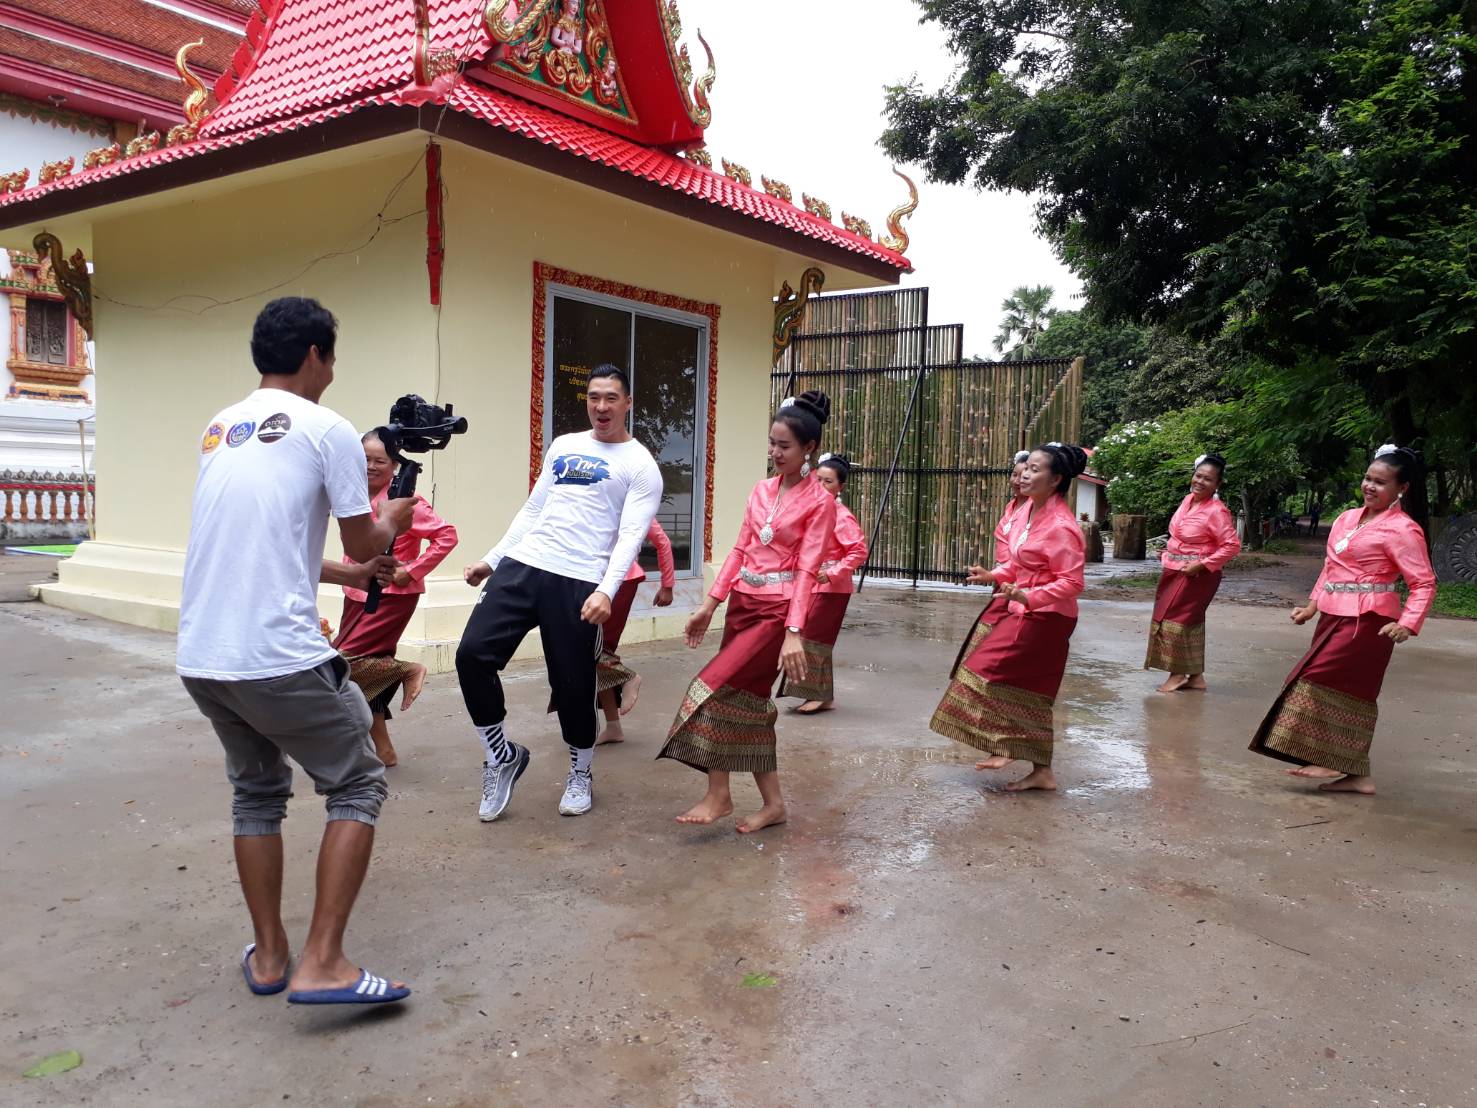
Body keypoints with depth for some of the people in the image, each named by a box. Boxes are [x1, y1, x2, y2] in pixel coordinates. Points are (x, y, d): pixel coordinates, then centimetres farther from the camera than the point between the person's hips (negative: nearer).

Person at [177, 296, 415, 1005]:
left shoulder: (218, 429, 16)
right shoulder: (328, 430, -5)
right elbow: (364, 542, 2)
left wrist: (341, 574, 33)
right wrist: (394, 515, 23)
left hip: (199, 656, 7)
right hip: (278, 659, -7)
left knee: (256, 791, 23)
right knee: (358, 785, 7)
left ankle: (267, 954, 28)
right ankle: (322, 964, 1)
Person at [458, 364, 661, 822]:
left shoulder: (640, 465, 1)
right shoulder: (563, 445, 19)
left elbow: (630, 536, -10)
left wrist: (606, 590, -24)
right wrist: (492, 559, 18)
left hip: (578, 583, -5)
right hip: (522, 566, 5)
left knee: (572, 683, 1)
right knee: (473, 654, -8)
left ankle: (581, 775, 27)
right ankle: (502, 755, 12)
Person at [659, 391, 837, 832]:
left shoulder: (820, 501, -7)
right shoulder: (761, 490, 11)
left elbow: (806, 569, -14)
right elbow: (741, 550, 12)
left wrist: (794, 632, -21)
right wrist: (710, 604, 8)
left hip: (777, 609, -7)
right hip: (743, 603, 7)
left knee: (714, 687, -16)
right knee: (748, 702, 7)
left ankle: (718, 795, -3)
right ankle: (772, 803, 19)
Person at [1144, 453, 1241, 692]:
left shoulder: (1217, 511, -20)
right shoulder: (1188, 499, 5)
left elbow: (1232, 546, -21)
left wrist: (1202, 565, -22)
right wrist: (1169, 553, 11)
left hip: (1196, 573, -8)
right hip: (1174, 570, 8)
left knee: (1177, 619, -5)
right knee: (1190, 620, 12)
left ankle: (1179, 674, 8)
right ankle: (1195, 676, 21)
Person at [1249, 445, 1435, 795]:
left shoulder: (1402, 529, -11)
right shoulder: (1347, 519, 12)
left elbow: (1424, 583, -13)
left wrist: (1407, 624, -24)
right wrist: (1313, 604, 17)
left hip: (1367, 620, -8)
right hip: (1334, 615, 8)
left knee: (1319, 678, -12)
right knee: (1350, 692, 10)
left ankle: (1331, 761, 0)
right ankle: (1356, 775, 17)